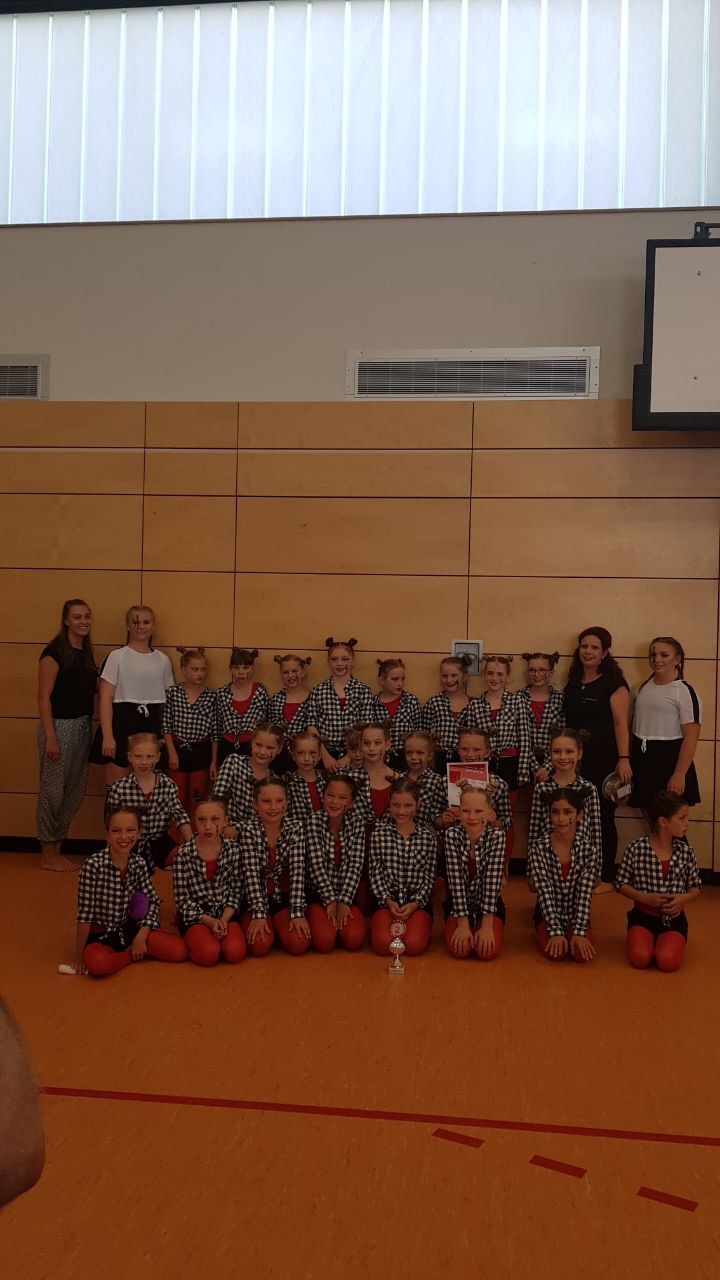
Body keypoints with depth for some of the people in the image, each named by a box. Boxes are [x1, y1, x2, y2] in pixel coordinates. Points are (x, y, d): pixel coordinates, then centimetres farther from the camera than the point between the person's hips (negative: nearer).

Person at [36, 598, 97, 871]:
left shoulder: (86, 653, 12)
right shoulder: (55, 652, -10)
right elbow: (44, 697, -14)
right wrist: (50, 737, -17)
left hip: (83, 726, 8)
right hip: (60, 725, -8)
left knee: (75, 793, 12)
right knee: (52, 792, 0)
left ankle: (57, 850, 23)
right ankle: (48, 855, 12)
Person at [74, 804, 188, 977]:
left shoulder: (139, 863, -5)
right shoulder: (93, 864, -21)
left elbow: (153, 902, 3)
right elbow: (85, 913, -18)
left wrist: (141, 937, -10)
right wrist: (79, 955, -14)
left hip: (129, 928, 4)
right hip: (100, 934, -3)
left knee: (179, 951, -13)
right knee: (96, 963, -38)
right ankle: (132, 954, -6)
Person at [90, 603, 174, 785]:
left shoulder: (162, 660, 9)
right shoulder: (117, 657, -3)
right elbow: (105, 699, -7)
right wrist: (107, 736, -15)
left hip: (151, 726, 4)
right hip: (121, 724, -3)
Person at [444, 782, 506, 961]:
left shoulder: (497, 836, -18)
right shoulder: (452, 835, -17)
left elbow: (492, 881, -21)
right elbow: (456, 881, -19)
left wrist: (486, 926, -24)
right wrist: (463, 924, -22)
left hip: (489, 904, 0)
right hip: (458, 904, 0)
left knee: (488, 951, -21)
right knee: (459, 949, -20)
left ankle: (481, 930, 13)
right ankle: (464, 930, 14)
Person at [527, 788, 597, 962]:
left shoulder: (589, 849, -11)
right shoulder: (538, 847, -14)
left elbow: (584, 894, -14)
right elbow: (544, 891, -18)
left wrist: (579, 932, -23)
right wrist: (556, 931, -24)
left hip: (576, 914, 1)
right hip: (548, 914, -1)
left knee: (582, 954, -23)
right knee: (555, 953, -25)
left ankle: (572, 933, 13)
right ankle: (546, 933, 11)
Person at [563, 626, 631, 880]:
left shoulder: (613, 683, -4)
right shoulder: (573, 683, 14)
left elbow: (621, 723, -11)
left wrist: (624, 759, -19)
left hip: (604, 762, -5)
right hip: (575, 761, 5)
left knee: (603, 818, 1)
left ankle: (606, 877, 12)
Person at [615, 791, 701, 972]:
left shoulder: (685, 851, -2)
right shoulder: (636, 848, -10)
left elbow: (695, 887, 9)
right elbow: (621, 884, -2)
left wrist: (684, 899, -13)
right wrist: (645, 898, -17)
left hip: (673, 918, 1)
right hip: (643, 916, -1)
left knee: (668, 962, -23)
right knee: (640, 958, -23)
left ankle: (670, 942, 10)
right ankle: (647, 939, 9)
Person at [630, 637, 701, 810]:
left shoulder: (684, 691, -9)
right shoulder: (644, 687, 12)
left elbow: (691, 738, -14)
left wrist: (679, 775, -20)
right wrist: (629, 763, 12)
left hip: (669, 761, -6)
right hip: (642, 761, 6)